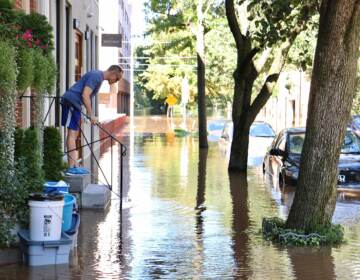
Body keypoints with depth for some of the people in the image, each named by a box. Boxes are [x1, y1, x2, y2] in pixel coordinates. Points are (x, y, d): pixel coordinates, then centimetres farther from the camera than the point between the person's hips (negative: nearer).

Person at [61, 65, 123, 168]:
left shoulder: (99, 77, 17)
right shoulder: (96, 76, -14)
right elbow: (85, 95, -22)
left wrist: (89, 114, 18)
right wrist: (91, 115, -20)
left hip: (75, 104, 10)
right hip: (71, 102, -10)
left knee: (74, 134, 8)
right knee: (72, 133, -13)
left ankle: (74, 166, 8)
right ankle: (72, 167, -16)